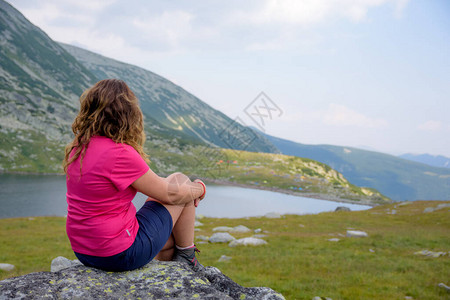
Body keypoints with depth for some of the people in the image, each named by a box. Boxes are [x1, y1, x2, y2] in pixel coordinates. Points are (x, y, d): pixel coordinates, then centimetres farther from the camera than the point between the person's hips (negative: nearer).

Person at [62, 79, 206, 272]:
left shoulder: (77, 149, 1)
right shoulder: (120, 154, -25)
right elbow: (170, 194, -13)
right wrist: (199, 189, 8)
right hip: (122, 255, -8)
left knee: (172, 237, 28)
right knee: (180, 181, 7)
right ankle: (186, 258, 22)